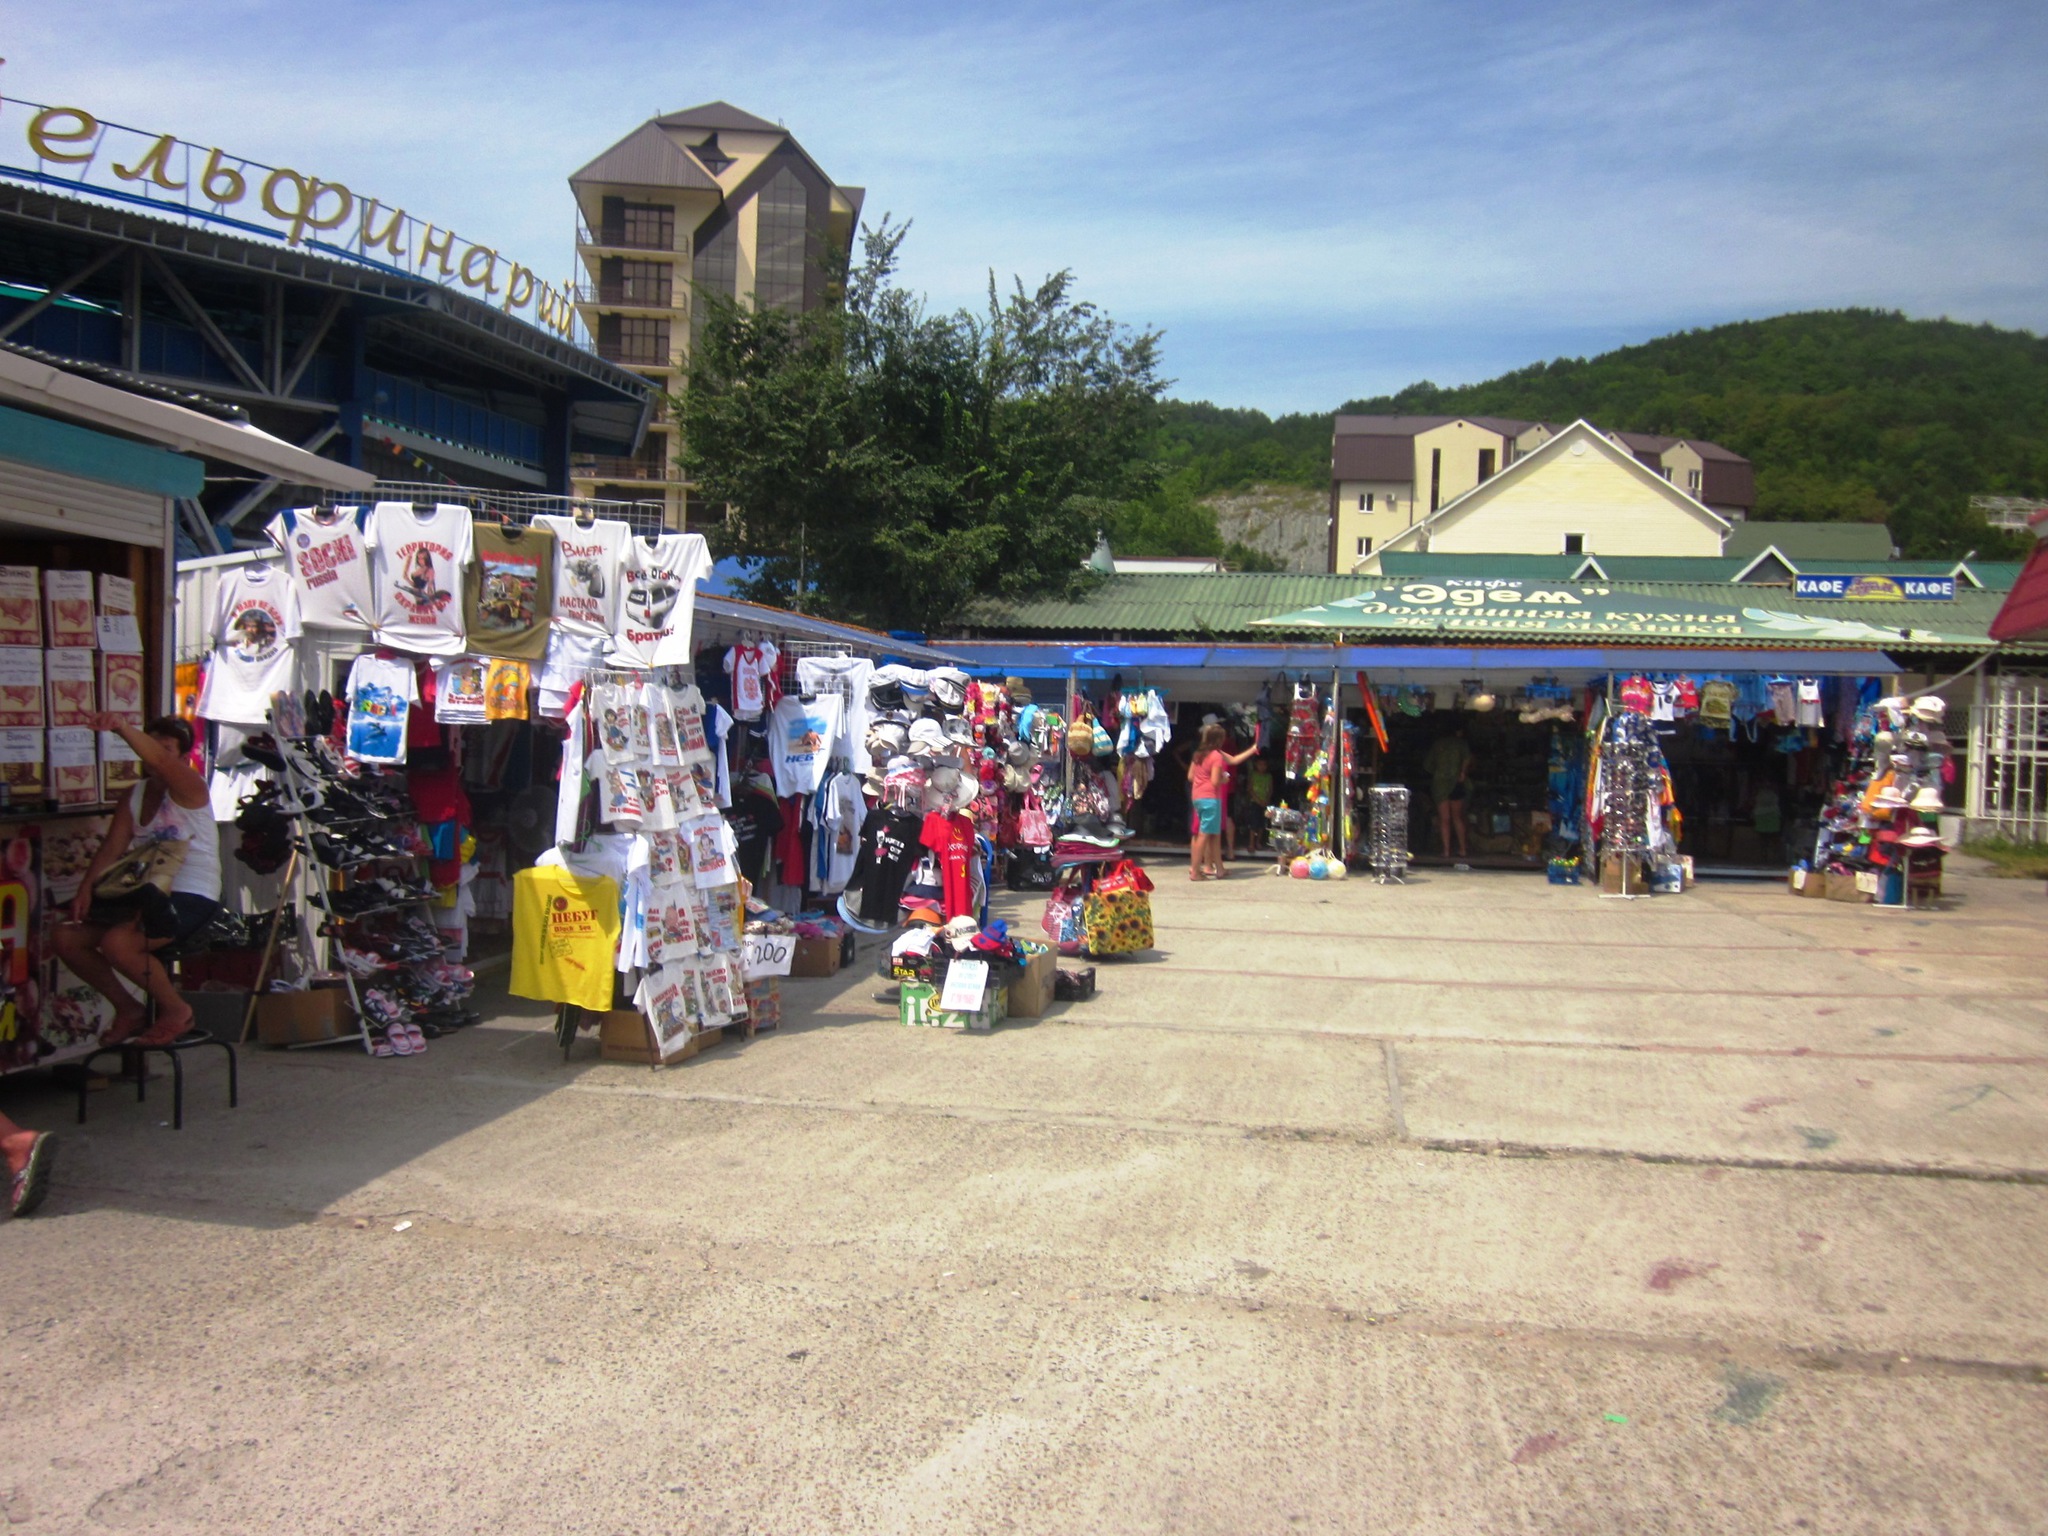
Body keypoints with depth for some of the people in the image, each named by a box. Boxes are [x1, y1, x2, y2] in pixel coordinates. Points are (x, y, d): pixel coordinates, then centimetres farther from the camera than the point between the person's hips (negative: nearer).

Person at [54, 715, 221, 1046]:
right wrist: (86, 888, -13)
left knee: (117, 943, -29)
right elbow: (111, 849, 3)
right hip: (145, 897, 8)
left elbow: (159, 761, -32)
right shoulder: (133, 798, 13)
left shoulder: (189, 786, -9)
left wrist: (122, 727, -48)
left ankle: (175, 1010, -7)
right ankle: (128, 1008, 14)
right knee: (67, 938, 1)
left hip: (192, 898, -8)